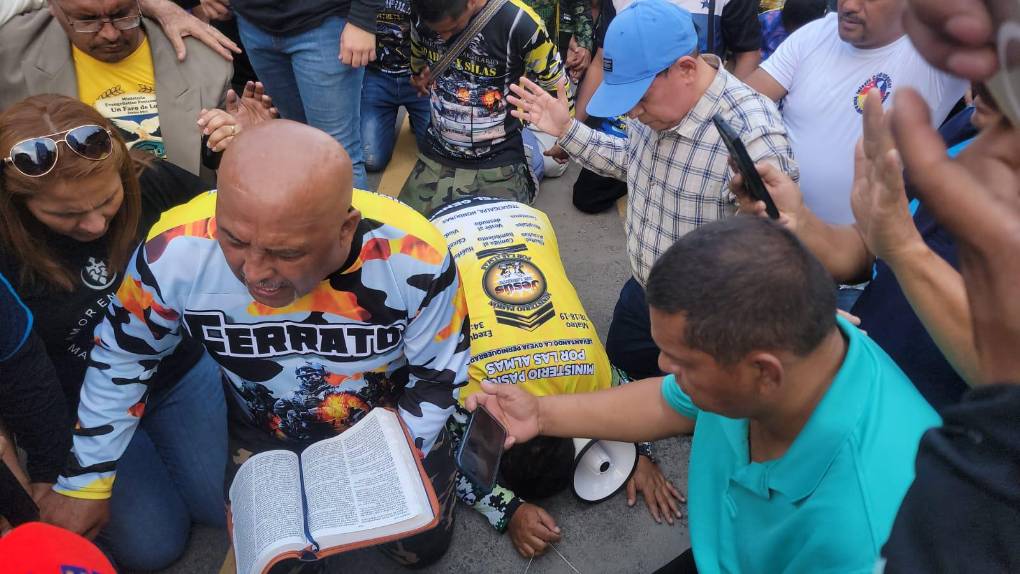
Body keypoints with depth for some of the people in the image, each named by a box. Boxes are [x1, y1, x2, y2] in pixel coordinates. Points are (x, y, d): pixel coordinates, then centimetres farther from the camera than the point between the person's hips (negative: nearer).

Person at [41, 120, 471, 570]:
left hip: (387, 422, 0)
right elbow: (122, 358, -11)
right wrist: (85, 482, -2)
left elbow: (438, 373, -15)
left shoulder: (415, 259, -36)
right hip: (264, 434, 1)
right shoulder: (175, 252, -33)